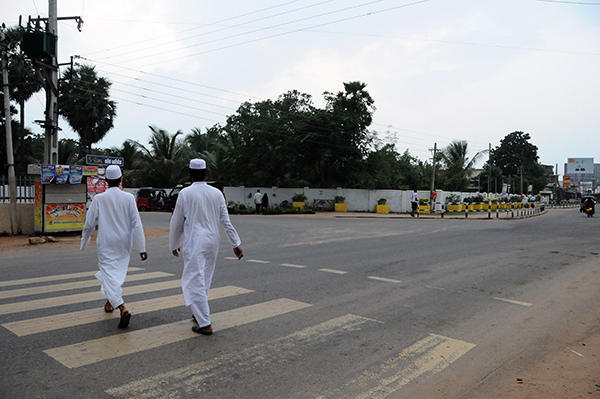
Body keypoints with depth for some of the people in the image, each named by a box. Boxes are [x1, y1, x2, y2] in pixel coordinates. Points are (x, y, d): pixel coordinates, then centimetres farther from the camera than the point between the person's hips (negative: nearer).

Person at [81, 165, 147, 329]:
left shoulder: (99, 199, -7)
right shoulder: (128, 198, -6)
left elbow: (89, 224, -1)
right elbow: (136, 224, -7)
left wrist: (84, 243, 16)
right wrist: (141, 248, -4)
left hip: (106, 243, -2)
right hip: (124, 244, 3)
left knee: (108, 275, -3)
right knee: (118, 272, 21)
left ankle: (122, 308, -20)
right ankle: (110, 302, 40)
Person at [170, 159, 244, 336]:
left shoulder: (185, 193, -7)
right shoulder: (217, 193, 3)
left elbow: (176, 222, -1)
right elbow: (226, 221, 1)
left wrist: (174, 244, 13)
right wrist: (236, 243, 4)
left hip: (194, 243, -5)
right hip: (212, 241, 5)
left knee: (195, 282, -1)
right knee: (205, 280, 19)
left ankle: (205, 324, -3)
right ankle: (200, 315, 34)